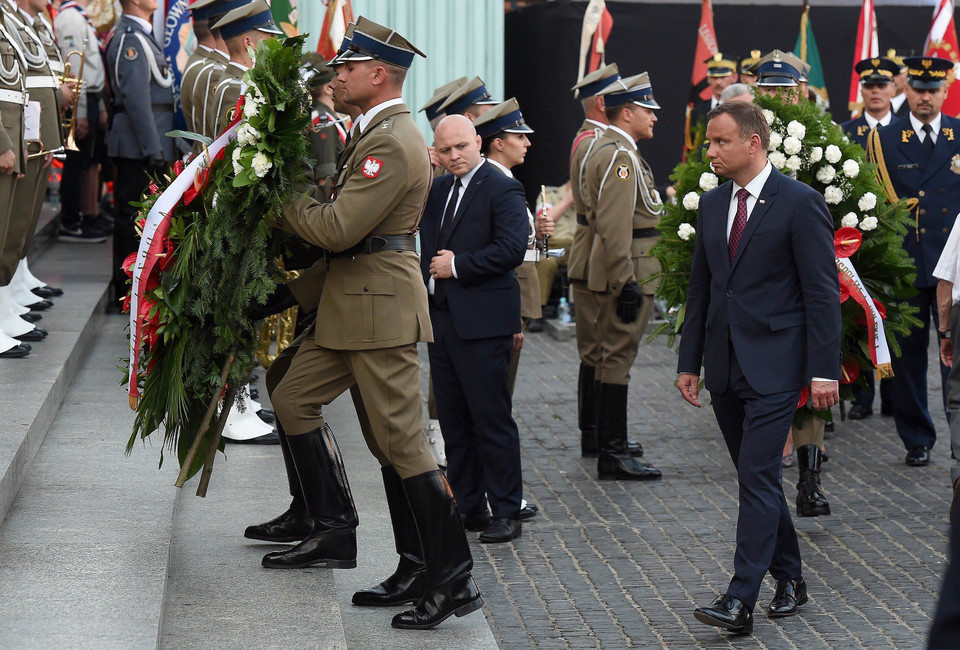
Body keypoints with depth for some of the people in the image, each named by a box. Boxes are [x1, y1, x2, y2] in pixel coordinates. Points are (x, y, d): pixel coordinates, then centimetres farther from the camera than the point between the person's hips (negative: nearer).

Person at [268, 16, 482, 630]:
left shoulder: (393, 143, -18)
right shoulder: (376, 131, 15)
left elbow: (338, 228, -22)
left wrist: (285, 197, -9)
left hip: (380, 306, -11)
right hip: (349, 303, 11)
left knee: (402, 441, -8)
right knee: (294, 397, 17)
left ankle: (456, 579, -4)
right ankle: (335, 532, 25)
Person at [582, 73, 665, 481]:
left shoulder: (604, 150, 17)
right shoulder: (619, 155, -17)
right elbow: (615, 225, -24)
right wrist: (625, 282, -25)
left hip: (617, 273, 11)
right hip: (626, 271, -11)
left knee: (612, 355, 16)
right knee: (618, 356, -8)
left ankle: (609, 443, 25)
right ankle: (613, 455, -6)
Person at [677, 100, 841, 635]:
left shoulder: (800, 203, -8)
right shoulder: (712, 205, 12)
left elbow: (822, 291, -10)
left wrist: (825, 370, -14)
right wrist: (690, 361, 14)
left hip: (774, 365, -7)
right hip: (725, 367, 7)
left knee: (758, 477, -12)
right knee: (757, 478, 13)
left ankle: (741, 600, -14)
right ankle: (790, 580, 26)